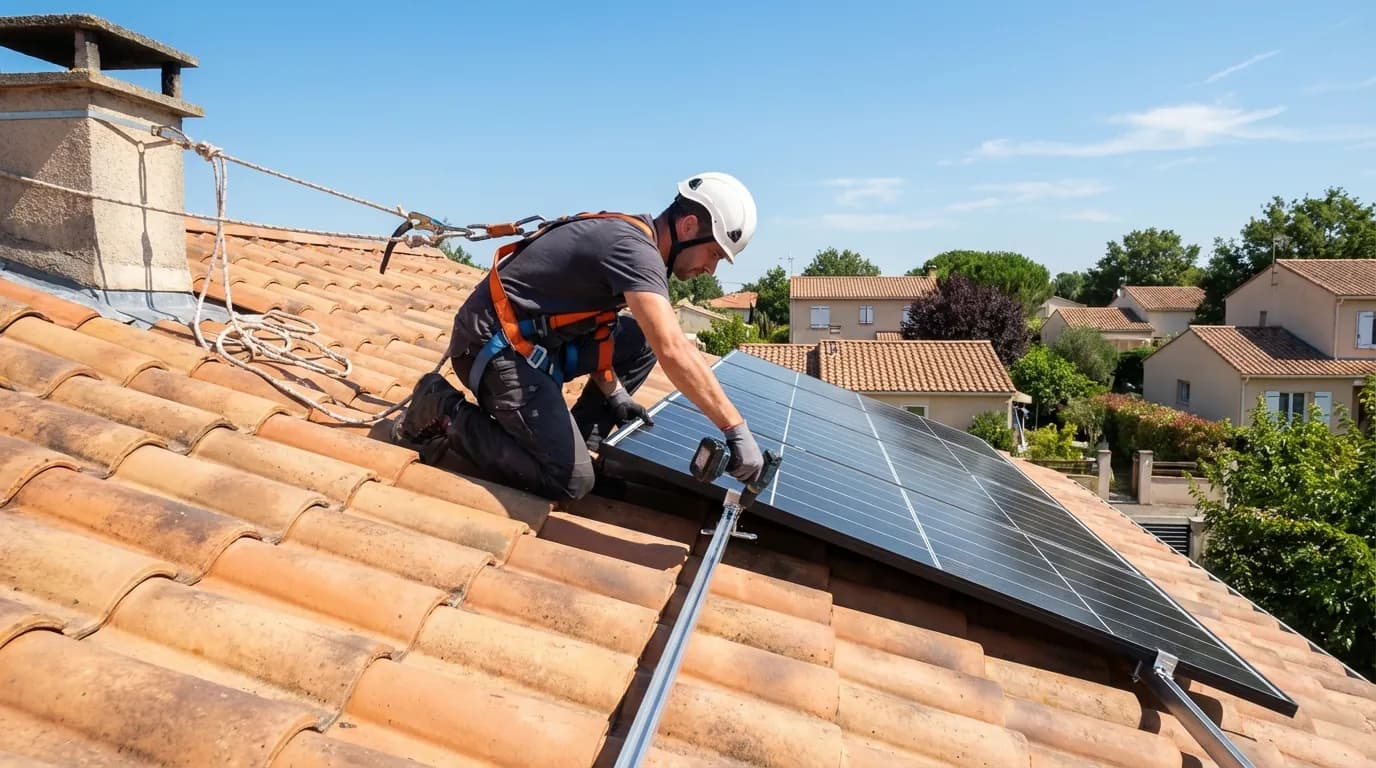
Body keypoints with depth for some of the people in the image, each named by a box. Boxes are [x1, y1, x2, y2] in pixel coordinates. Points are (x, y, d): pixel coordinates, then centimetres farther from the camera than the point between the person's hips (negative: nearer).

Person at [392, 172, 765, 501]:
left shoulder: (628, 236, 9)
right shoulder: (634, 248, -22)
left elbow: (590, 325, 13)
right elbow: (674, 351, -34)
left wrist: (612, 393, 4)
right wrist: (737, 431, -32)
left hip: (530, 339, 10)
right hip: (494, 346, -10)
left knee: (640, 340, 6)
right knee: (570, 481, -12)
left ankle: (577, 439, 10)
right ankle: (445, 413, -1)